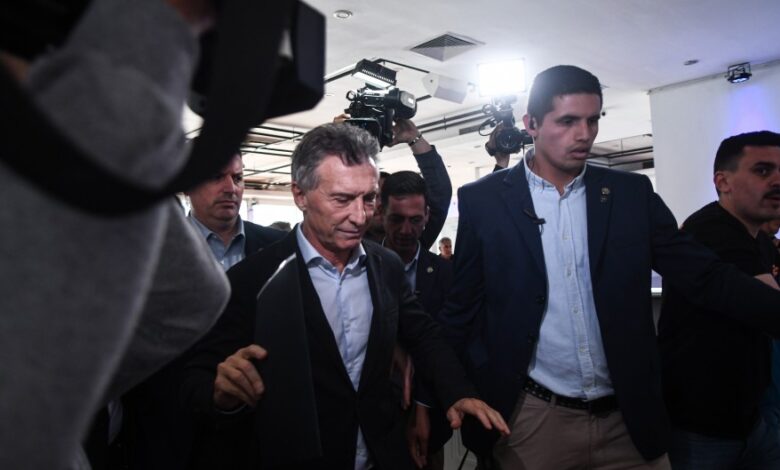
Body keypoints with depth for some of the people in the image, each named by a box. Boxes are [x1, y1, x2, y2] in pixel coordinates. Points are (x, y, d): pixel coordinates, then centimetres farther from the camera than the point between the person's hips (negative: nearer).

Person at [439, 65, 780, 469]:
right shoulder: (483, 200, -5)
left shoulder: (632, 193, 1)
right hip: (530, 419, -2)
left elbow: (705, 276, 2)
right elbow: (462, 309, -1)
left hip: (630, 418, 2)